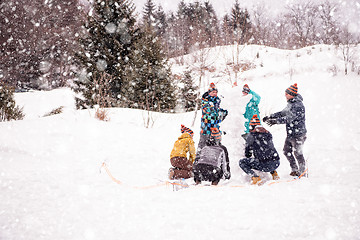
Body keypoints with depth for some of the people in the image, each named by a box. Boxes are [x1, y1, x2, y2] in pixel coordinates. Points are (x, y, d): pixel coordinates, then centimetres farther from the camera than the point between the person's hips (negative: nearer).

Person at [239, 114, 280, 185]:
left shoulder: (252, 135, 0)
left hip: (266, 165, -7)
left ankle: (255, 178, -10)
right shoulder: (268, 133, 17)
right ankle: (274, 173, 23)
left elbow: (247, 155, 9)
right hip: (276, 163, 7)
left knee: (241, 162, 7)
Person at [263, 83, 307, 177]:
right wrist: (270, 117, 10)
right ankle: (294, 170, 27)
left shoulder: (298, 105, -21)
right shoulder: (291, 103, 10)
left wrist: (275, 121, -28)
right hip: (290, 134, 10)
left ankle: (302, 172, 11)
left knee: (298, 153, -2)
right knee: (287, 151, 14)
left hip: (298, 134, -10)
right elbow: (283, 113, 19)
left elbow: (289, 118, -27)